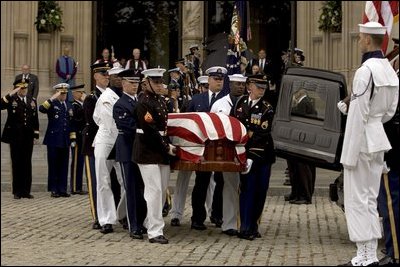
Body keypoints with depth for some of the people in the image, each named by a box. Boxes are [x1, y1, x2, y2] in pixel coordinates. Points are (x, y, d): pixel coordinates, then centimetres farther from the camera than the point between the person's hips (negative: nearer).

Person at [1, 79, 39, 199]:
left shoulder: (32, 101, 13)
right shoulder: (11, 100, 0)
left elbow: (35, 119, 13)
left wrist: (36, 135, 7)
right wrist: (11, 94, -23)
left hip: (28, 137, 3)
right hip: (15, 137, -3)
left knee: (27, 163, 5)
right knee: (16, 163, 2)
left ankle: (26, 190, 10)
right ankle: (17, 191, 7)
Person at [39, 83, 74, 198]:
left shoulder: (69, 105, 15)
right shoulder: (52, 104, 0)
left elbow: (71, 123, 15)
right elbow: (41, 109, -22)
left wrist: (73, 138, 9)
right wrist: (52, 98, -26)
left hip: (65, 141, 5)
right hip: (54, 140, -5)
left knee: (64, 166, 6)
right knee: (53, 166, 0)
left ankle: (62, 189, 11)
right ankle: (54, 189, 5)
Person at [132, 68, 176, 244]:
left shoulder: (160, 101, 14)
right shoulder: (144, 102, -13)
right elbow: (150, 130, -18)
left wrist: (168, 145, 9)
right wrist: (166, 147, -16)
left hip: (162, 151, 9)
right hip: (148, 151, -9)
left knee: (162, 190, 12)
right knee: (154, 190, -9)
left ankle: (150, 223, 26)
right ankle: (155, 232, -5)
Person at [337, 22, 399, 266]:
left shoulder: (366, 70, -18)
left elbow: (358, 114, -18)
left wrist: (350, 153, -15)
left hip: (362, 139, -9)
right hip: (378, 138, 9)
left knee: (357, 199, -2)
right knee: (370, 199, 14)